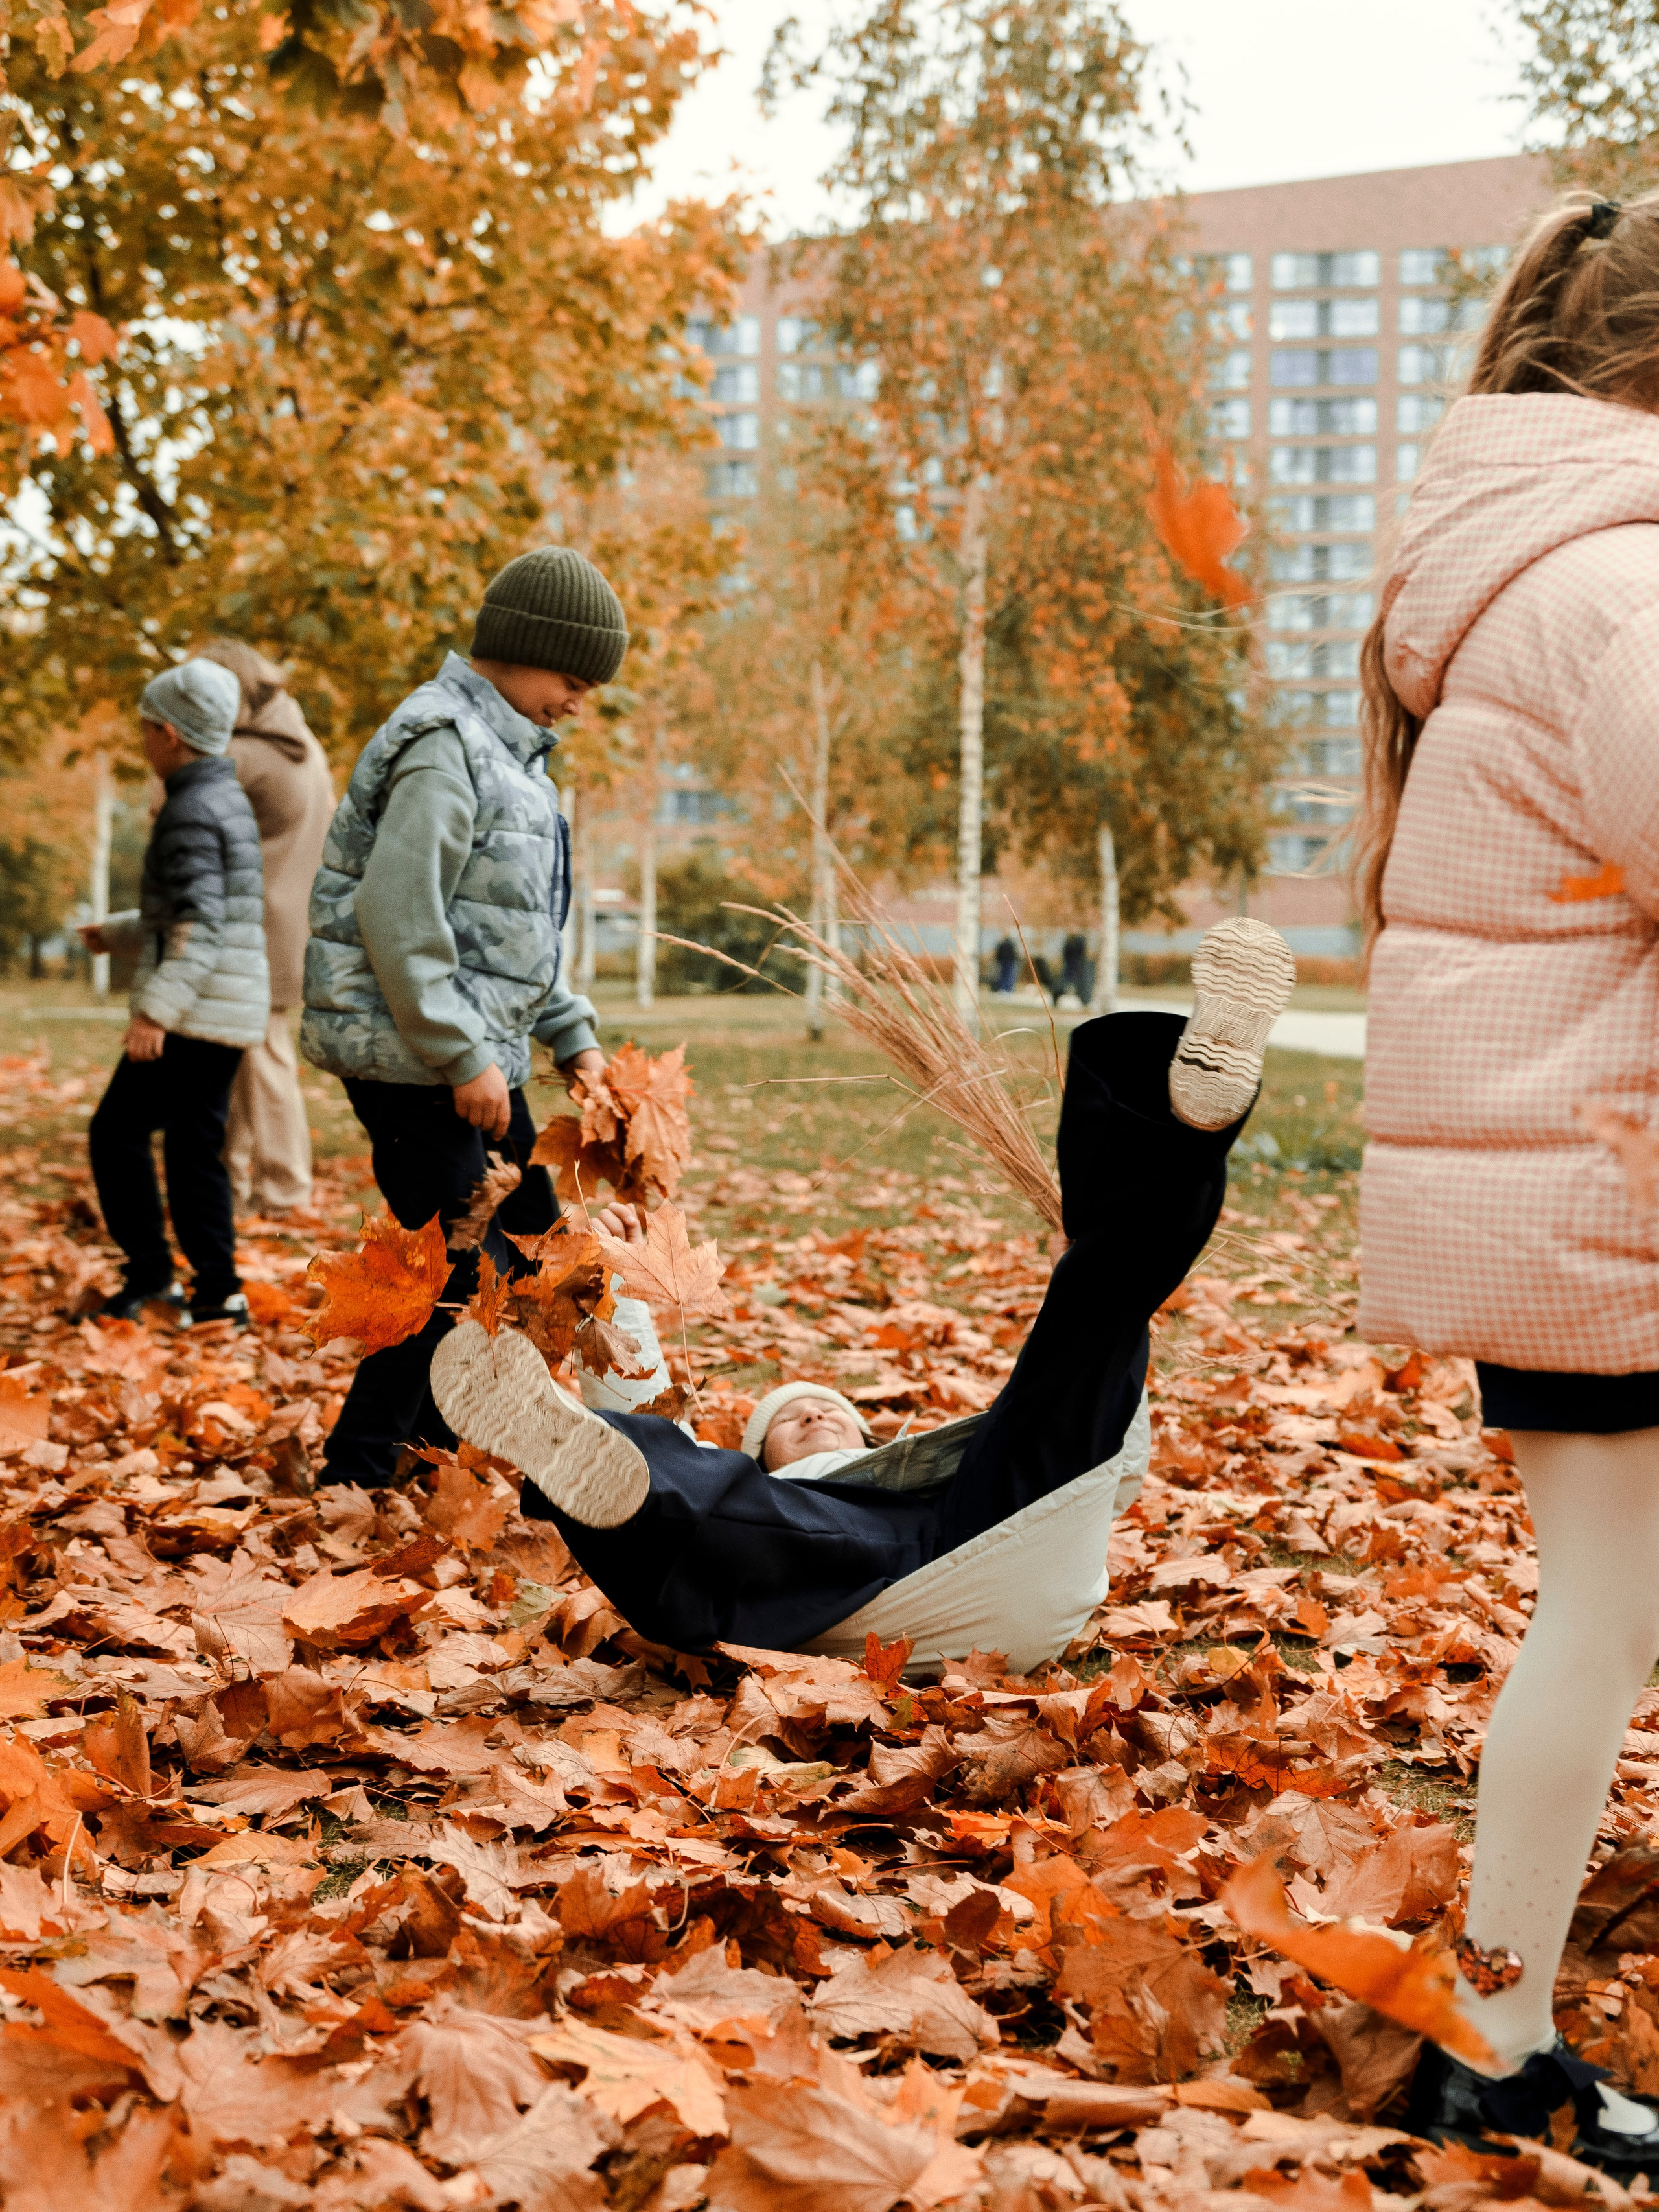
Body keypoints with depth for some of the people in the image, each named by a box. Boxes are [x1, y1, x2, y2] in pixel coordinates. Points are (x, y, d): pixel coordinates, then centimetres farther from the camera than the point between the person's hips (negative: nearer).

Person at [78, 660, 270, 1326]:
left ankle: (151, 1273, 3)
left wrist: (156, 1009, -28)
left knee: (118, 1129, -1)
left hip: (196, 1011, -9)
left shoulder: (190, 812, -15)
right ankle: (218, 1292, 10)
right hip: (230, 1010, 9)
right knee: (194, 1147, 11)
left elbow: (201, 927, -24)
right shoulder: (227, 797, 15)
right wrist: (118, 932, 30)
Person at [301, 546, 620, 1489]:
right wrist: (465, 1057, -22)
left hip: (476, 1051, 10)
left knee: (530, 1235, 14)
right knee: (460, 1270, -9)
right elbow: (397, 915, -23)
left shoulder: (510, 750, 19)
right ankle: (355, 1472, 0)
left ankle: (438, 1435, 25)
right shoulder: (446, 743, -14)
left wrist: (573, 1035, 16)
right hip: (413, 1057, -10)